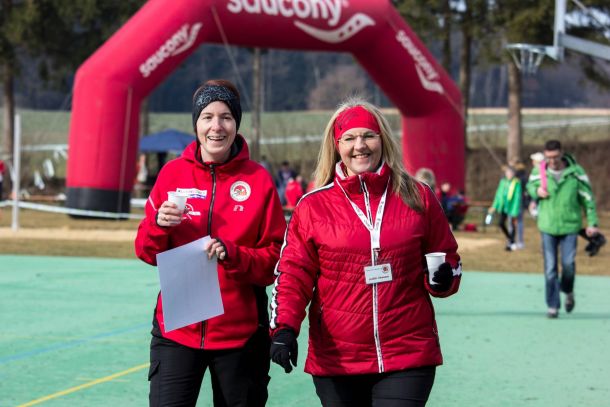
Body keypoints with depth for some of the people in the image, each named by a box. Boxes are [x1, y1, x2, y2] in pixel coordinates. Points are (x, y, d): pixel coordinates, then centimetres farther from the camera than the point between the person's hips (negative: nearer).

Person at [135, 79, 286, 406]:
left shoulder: (258, 180, -2)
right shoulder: (173, 173, 3)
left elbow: (276, 259, -2)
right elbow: (148, 253, 7)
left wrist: (232, 254, -19)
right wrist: (159, 225, -14)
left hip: (241, 331, -1)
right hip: (176, 327, 1)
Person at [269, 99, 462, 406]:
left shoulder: (418, 198, 6)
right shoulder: (313, 206, 3)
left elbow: (448, 258, 15)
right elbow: (294, 273, 2)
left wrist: (443, 278, -7)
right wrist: (284, 328, -13)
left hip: (409, 355, 0)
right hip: (337, 360, 1)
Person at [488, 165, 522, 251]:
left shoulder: (516, 183, -10)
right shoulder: (503, 181, 5)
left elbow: (517, 197, -10)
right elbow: (499, 194, 12)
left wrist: (515, 211, -13)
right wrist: (494, 206, 9)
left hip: (511, 207, -5)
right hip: (503, 206, 5)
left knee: (512, 225, 0)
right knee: (500, 223, 4)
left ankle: (511, 243, 12)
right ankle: (509, 238, 27)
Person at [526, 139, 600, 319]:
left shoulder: (576, 172, -8)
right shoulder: (539, 172, -3)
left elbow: (587, 198, -1)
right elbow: (530, 186, 17)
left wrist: (592, 223, -4)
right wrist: (536, 191, -8)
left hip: (570, 225, -1)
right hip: (548, 226, 1)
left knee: (568, 264, -5)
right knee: (550, 268, -1)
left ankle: (568, 292, 27)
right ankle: (552, 306, 7)